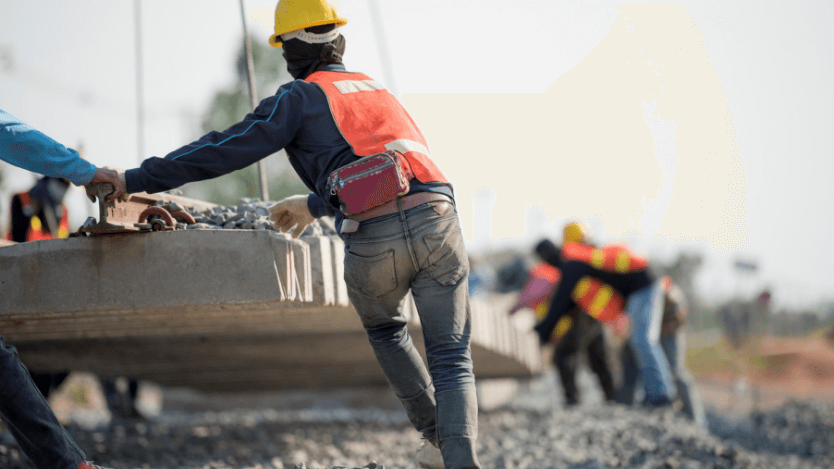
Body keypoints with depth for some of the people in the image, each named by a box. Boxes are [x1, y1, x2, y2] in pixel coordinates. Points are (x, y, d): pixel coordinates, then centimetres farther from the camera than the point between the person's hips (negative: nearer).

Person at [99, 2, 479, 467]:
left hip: (372, 242, -3)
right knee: (451, 358, 9)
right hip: (435, 218, 3)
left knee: (384, 329, 30)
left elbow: (225, 150, 6)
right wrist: (315, 205, 55)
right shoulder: (377, 91, 32)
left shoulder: (301, 97, 13)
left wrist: (139, 179, 10)